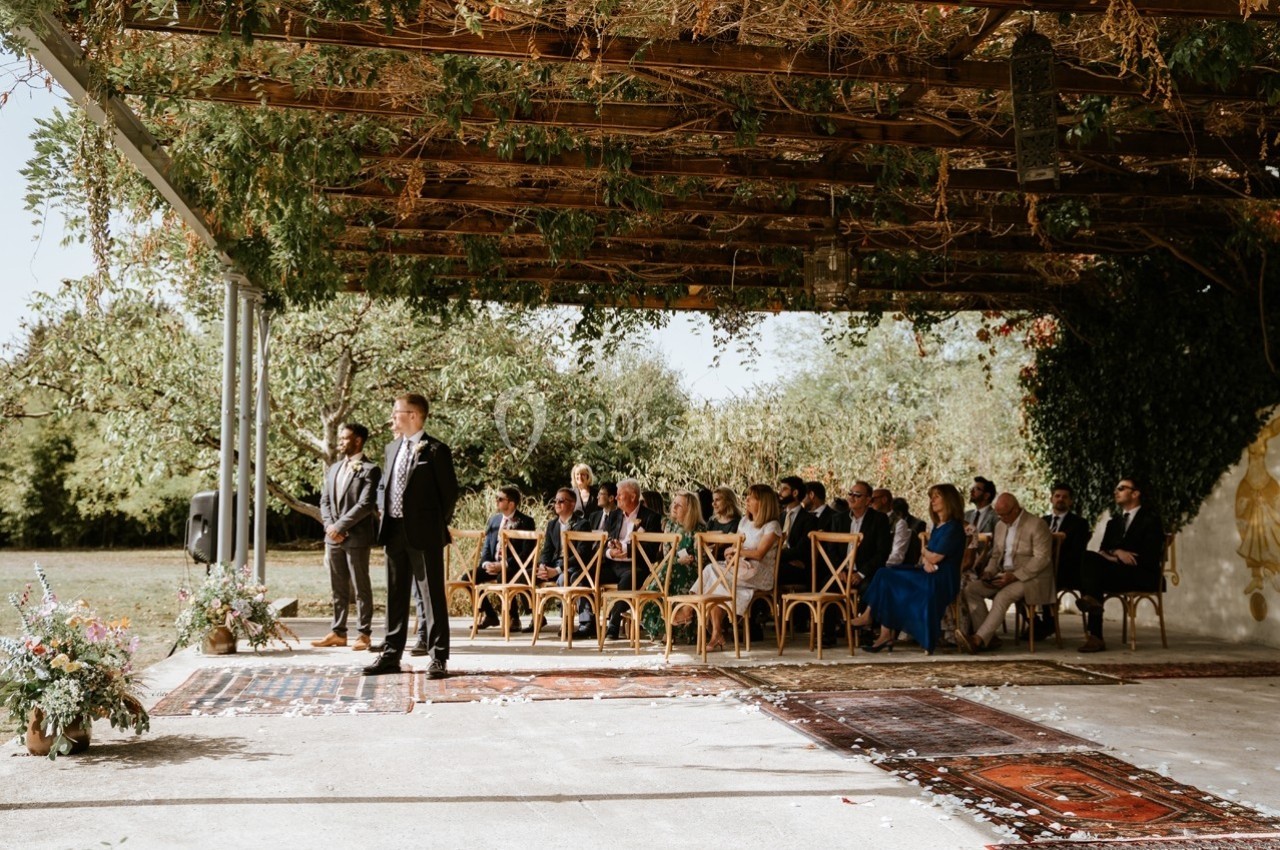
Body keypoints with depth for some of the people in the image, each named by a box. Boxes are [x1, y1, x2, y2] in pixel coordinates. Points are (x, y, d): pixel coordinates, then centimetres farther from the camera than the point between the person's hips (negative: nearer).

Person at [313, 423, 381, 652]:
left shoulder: (370, 470, -7)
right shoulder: (334, 468, 16)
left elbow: (366, 504, -15)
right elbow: (325, 500, 14)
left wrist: (340, 526, -15)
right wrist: (329, 525, -3)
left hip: (357, 537, -7)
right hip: (333, 537, 7)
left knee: (361, 587, 0)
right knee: (338, 588, 11)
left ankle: (364, 634, 6)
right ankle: (338, 632, 18)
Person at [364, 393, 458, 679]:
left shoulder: (436, 451, -8)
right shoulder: (392, 448, 14)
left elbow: (450, 491, -5)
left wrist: (438, 525, 0)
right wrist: (383, 510, 9)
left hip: (424, 536, -7)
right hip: (394, 533, 7)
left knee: (432, 595, -2)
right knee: (395, 596, 12)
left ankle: (438, 658, 2)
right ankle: (391, 655, 19)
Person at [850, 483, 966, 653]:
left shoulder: (953, 528, -11)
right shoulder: (938, 526, 19)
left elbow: (935, 557, -15)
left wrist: (925, 551, 6)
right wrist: (926, 560, -8)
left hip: (941, 581, -9)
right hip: (930, 576, 9)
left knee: (886, 580, -16)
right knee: (885, 575, -8)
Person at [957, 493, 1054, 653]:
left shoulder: (1037, 525, -10)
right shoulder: (1000, 526, 14)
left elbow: (1042, 558, -17)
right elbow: (996, 555, 23)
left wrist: (1015, 576, -24)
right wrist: (989, 572, 0)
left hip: (1032, 578, -8)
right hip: (1006, 576, 8)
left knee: (1002, 596, -34)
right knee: (971, 589, -12)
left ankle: (978, 640, -36)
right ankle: (988, 638, -16)